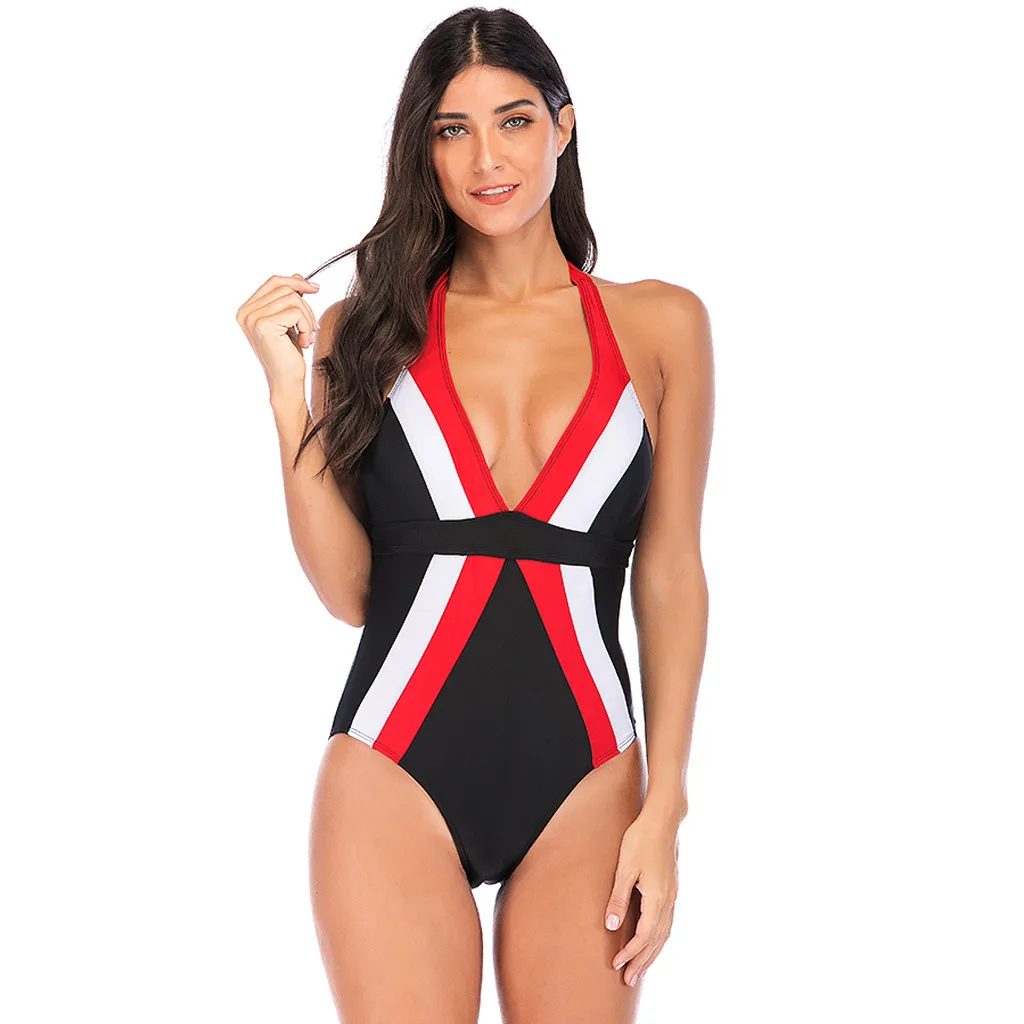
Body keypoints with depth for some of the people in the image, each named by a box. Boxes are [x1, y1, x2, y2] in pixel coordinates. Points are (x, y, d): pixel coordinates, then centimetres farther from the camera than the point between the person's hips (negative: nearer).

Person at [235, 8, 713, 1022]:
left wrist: (663, 809, -2)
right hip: (396, 777, 0)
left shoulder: (660, 326, 4)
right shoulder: (369, 330, 5)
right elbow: (348, 590, -1)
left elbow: (670, 576, 4)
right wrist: (290, 390, -8)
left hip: (583, 784, 1)